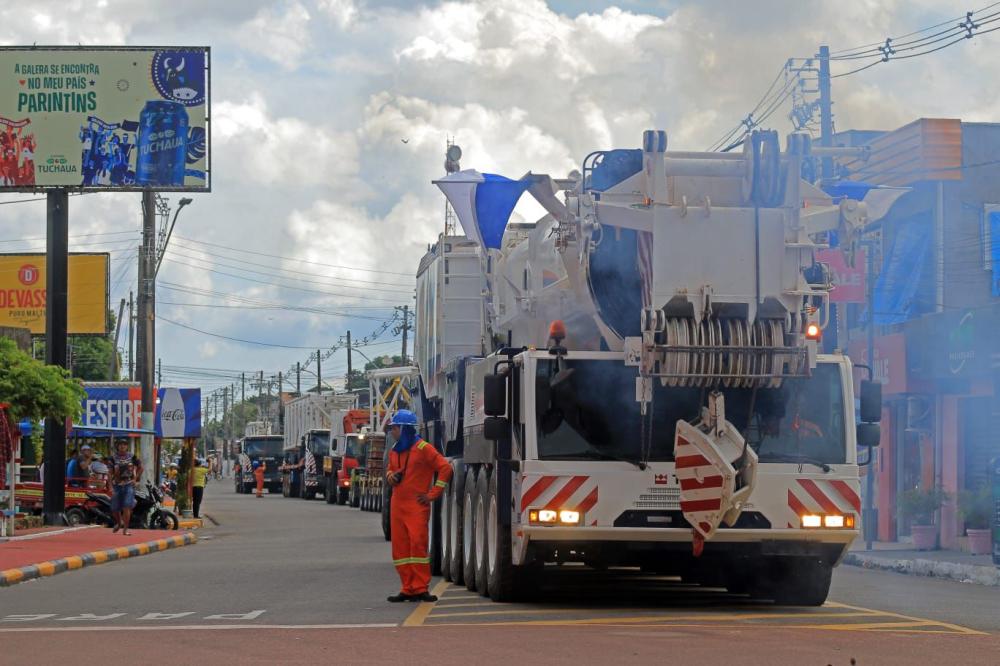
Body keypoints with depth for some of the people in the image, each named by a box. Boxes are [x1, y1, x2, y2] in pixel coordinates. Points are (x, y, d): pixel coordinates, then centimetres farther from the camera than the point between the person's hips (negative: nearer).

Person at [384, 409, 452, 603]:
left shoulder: (423, 448, -7)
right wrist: (391, 476, 6)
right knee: (400, 548, 4)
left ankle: (420, 589, -10)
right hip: (398, 505, 7)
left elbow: (445, 468, -9)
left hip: (416, 506, -7)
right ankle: (408, 589, 10)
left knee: (417, 544, -13)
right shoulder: (395, 451, 14)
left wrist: (433, 494, -9)